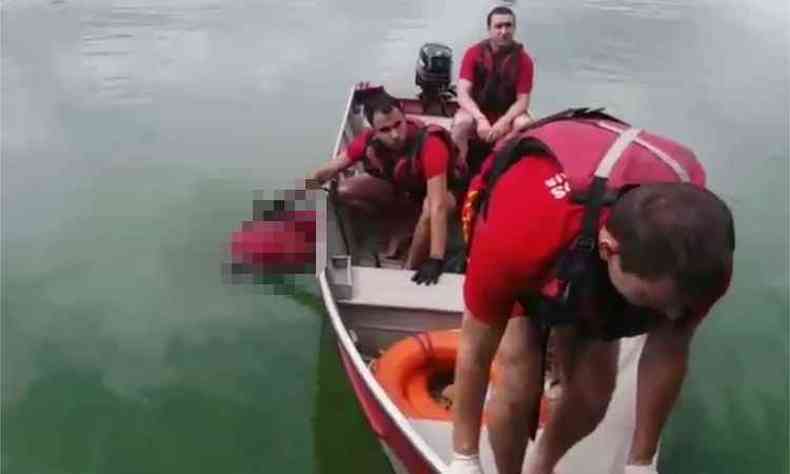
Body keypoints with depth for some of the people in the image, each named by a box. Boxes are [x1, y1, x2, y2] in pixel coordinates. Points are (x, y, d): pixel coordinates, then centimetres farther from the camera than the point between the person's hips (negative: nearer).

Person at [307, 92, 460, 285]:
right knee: (345, 191, -12)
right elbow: (330, 169, -11)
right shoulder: (370, 140, -24)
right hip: (400, 190, 5)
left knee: (438, 205, -40)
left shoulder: (430, 144, -39)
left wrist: (436, 259, -52)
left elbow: (437, 205, -46)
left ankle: (409, 269, -19)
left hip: (430, 192, -4)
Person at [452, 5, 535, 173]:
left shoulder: (524, 60, -9)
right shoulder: (473, 53, -9)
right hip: (478, 110, 0)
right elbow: (463, 94, -17)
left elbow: (522, 101, -12)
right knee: (461, 122, -33)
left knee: (525, 125, -32)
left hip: (507, 113, 1)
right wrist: (480, 119, -35)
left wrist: (503, 122, -31)